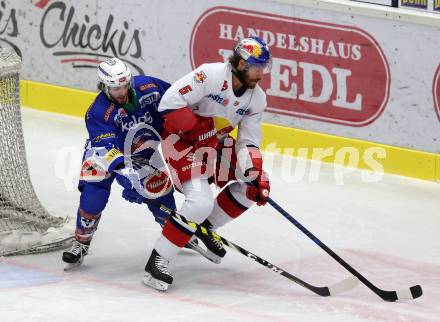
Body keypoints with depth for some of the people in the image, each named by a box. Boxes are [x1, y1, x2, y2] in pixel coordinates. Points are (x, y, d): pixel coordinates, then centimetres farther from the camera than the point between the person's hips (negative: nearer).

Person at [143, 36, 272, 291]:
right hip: (181, 139, -8)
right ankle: (157, 260, -17)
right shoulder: (211, 75, -25)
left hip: (216, 144, 8)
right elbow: (170, 102, -29)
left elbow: (249, 142, 0)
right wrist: (199, 129, -23)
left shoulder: (257, 98, -2)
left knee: (256, 184, 7)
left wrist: (257, 176, -16)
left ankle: (206, 227, 22)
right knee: (201, 201, -25)